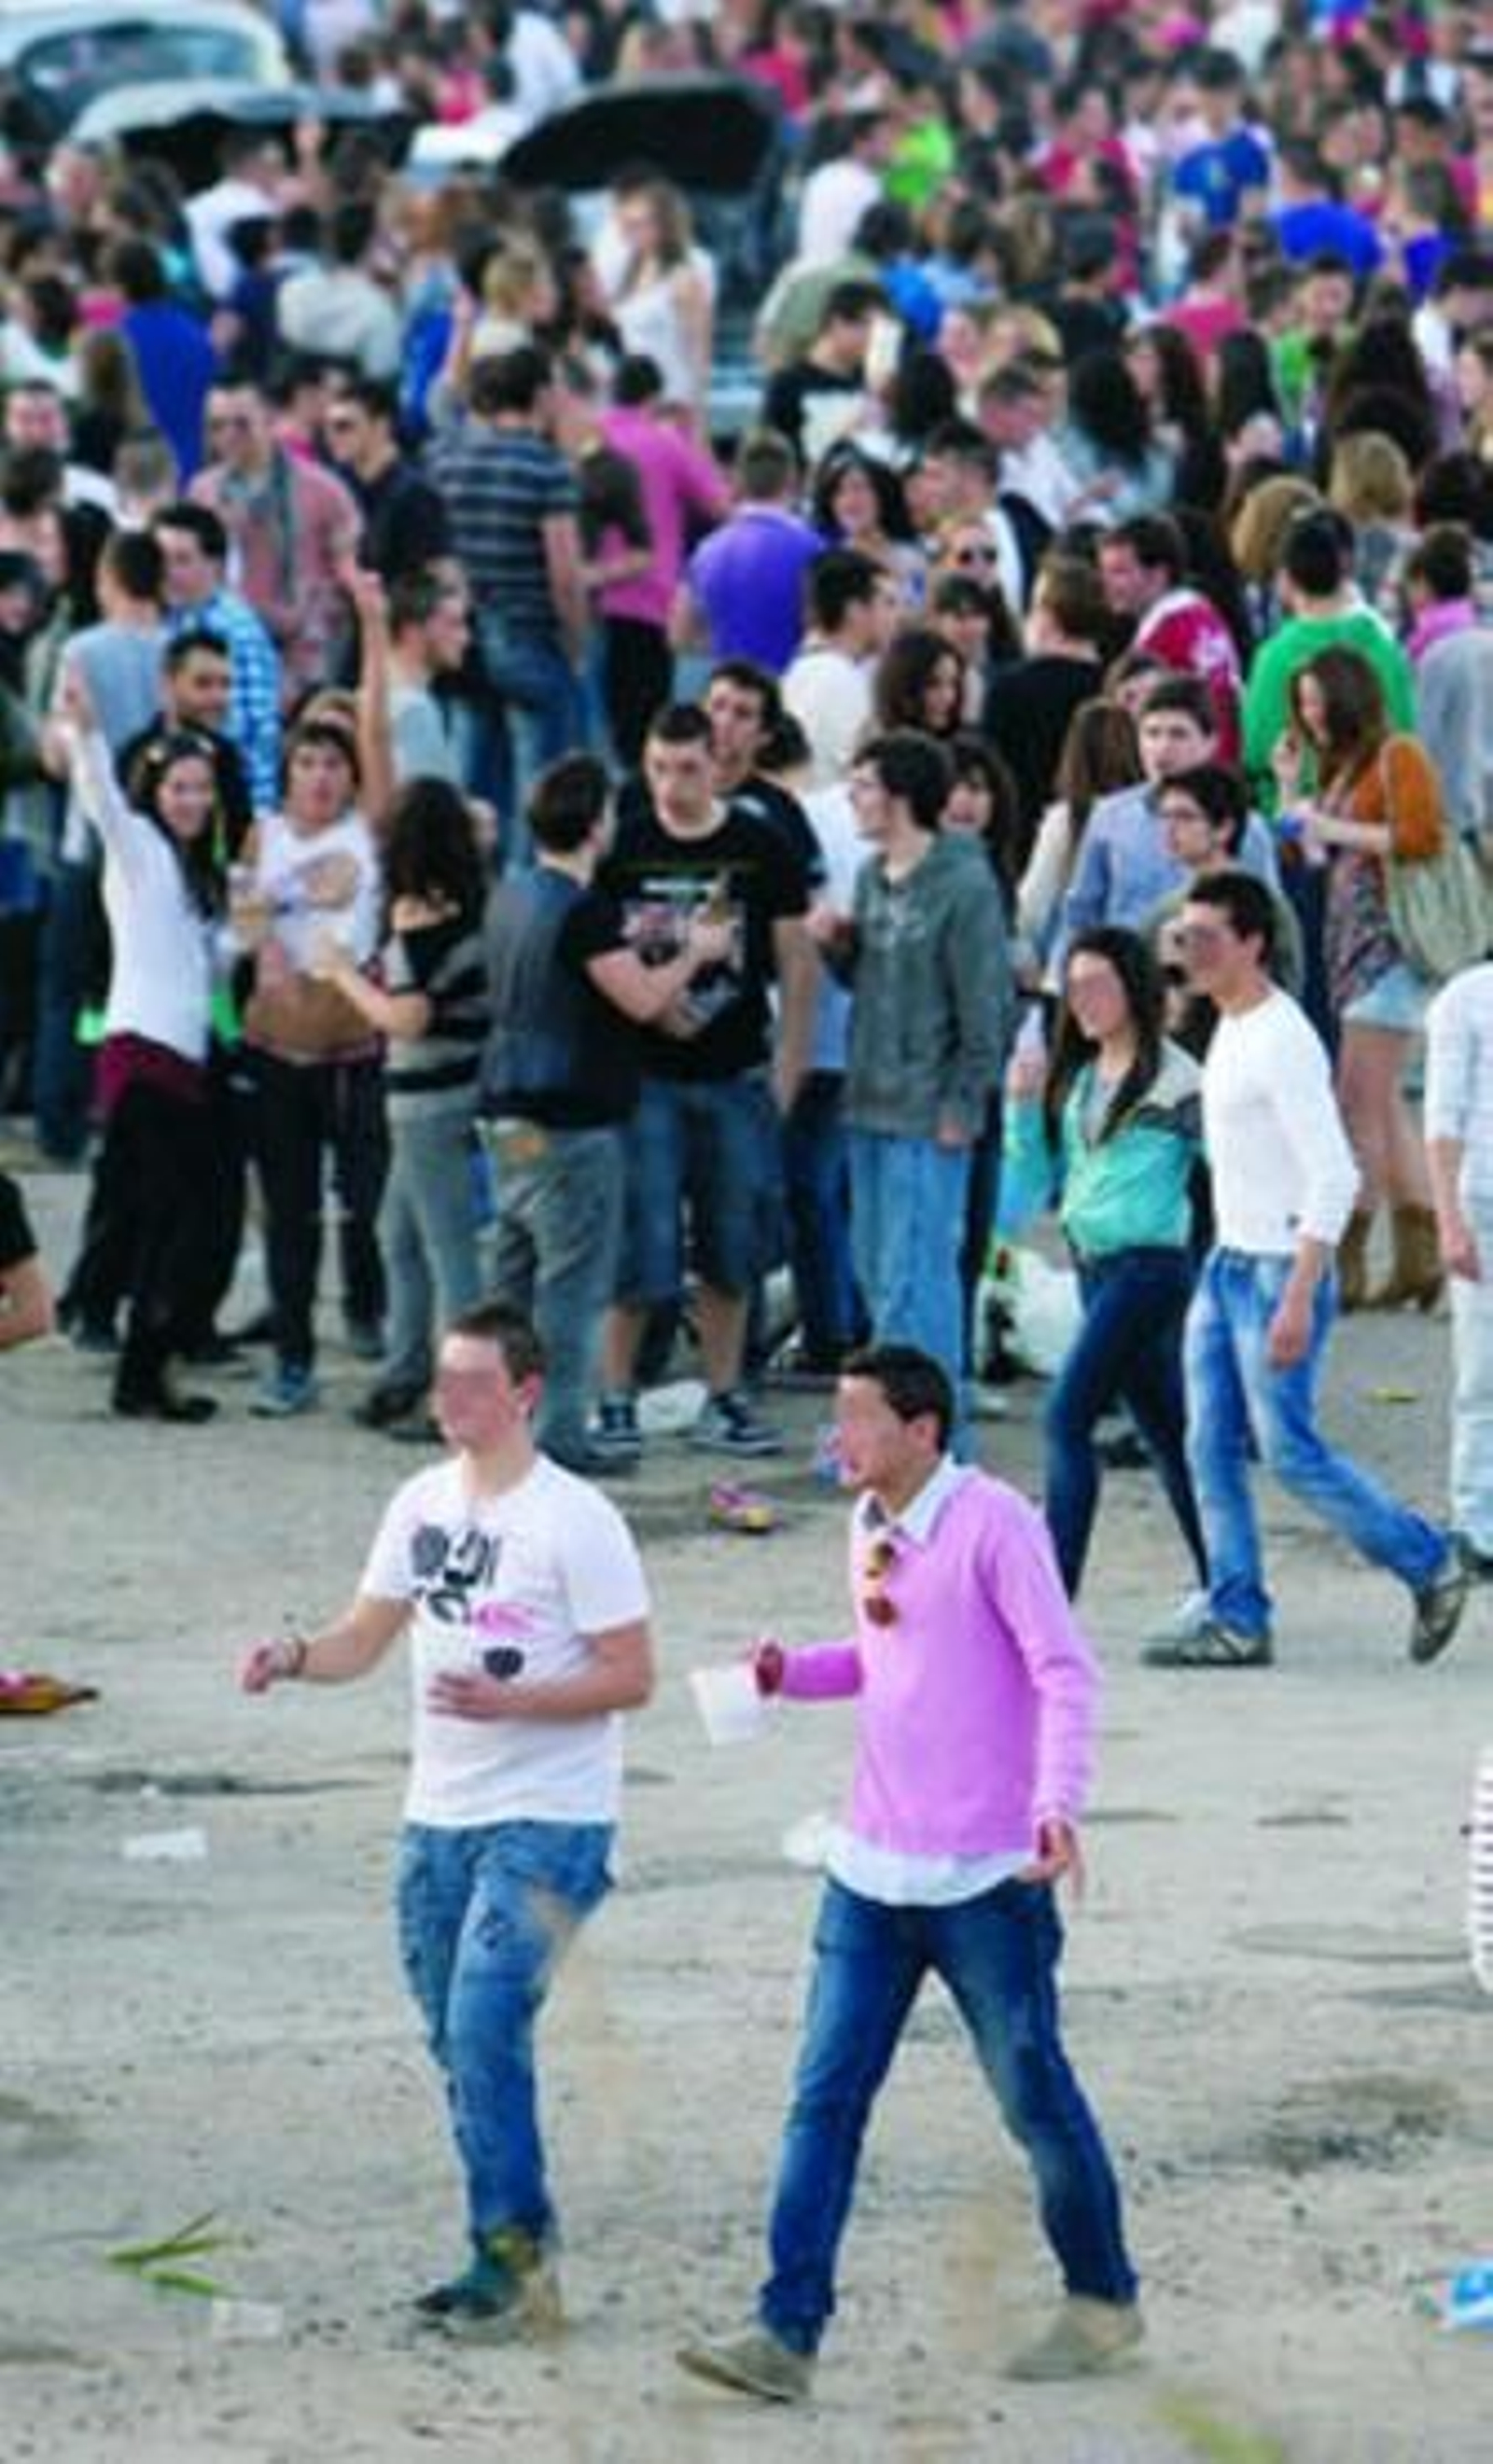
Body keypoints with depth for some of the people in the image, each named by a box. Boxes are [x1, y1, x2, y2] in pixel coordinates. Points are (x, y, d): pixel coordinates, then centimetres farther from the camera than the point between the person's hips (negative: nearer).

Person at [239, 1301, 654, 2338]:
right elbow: (366, 1637, 16)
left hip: (547, 1823, -7)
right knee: (460, 2045, 9)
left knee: (485, 2028, -16)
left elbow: (631, 1677, -11)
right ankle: (511, 2261, 18)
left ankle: (516, 2260, -10)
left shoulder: (575, 1520, -11)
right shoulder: (425, 1504, 9)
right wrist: (295, 1658, -6)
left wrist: (510, 1701, -24)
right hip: (439, 1818, 7)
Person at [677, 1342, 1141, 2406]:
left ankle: (1104, 2303, 25)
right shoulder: (870, 1528, 10)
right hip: (873, 1873, 7)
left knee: (1035, 2098, 6)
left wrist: (1058, 1803, -31)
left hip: (986, 1879, -7)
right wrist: (794, 1672, 5)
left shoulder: (992, 1523, -13)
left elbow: (1066, 1669, -18)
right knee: (825, 2100, -2)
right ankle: (787, 2334, -5)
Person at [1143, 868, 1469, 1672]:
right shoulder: (1229, 1033, 11)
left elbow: (1334, 1179, -24)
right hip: (1227, 1265, 9)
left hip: (1280, 1268, -9)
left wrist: (1298, 1299, -27)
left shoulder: (1283, 1043, -19)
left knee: (1288, 1449, -5)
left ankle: (1429, 1566, 8)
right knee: (1211, 1447, 5)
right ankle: (1235, 1620, 8)